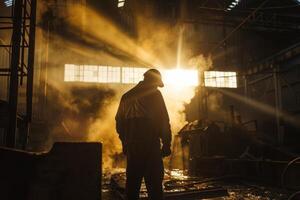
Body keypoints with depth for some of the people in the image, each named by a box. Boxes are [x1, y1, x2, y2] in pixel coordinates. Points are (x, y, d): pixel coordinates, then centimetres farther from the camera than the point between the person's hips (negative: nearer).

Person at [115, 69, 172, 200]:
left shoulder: (126, 96, 14)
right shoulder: (154, 95, -2)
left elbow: (119, 122, 17)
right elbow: (163, 121, -8)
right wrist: (166, 144, -3)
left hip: (132, 146, 6)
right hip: (151, 145, -5)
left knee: (132, 182, 14)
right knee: (154, 184, -3)